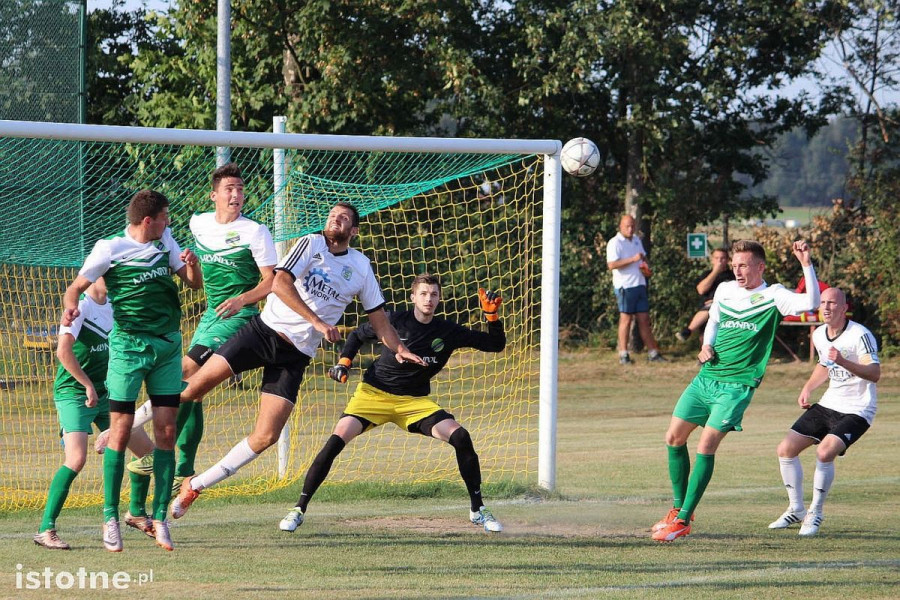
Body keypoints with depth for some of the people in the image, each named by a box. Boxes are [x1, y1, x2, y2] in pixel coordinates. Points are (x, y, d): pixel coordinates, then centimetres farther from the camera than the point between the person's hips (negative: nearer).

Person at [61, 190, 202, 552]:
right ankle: (110, 518, 2)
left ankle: (160, 519, 6)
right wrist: (70, 306, -26)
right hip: (128, 344, -5)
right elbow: (76, 286, -3)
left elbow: (194, 283, 13)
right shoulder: (110, 249, -6)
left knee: (166, 432, 0)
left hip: (168, 345, 5)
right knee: (120, 432, -6)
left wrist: (193, 264, -9)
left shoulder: (165, 241, 10)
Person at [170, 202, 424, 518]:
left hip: (296, 354, 3)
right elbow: (281, 283, -14)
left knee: (265, 437, -10)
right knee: (197, 385, -16)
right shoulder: (311, 244, -1)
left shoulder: (361, 266, 11)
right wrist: (317, 322, -19)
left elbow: (378, 315, 20)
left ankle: (195, 486, 2)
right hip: (266, 329, -3)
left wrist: (399, 349, 7)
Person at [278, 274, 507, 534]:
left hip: (415, 401, 2)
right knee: (337, 440, -22)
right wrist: (343, 363, -6)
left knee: (461, 437, -18)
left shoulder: (449, 332, -3)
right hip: (374, 393, -2)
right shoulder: (396, 321, -8)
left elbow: (496, 345, 2)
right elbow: (357, 336, 8)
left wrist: (492, 314, -13)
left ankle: (478, 511, -1)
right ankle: (298, 510, -13)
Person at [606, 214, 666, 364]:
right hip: (625, 286, -7)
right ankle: (623, 354, 2)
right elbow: (611, 264, -21)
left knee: (644, 319, 8)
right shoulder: (615, 243, -9)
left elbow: (643, 257, 31)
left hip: (639, 284, 7)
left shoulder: (636, 240, 16)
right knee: (626, 319, -4)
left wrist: (645, 265, 8)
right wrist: (633, 259, -23)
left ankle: (653, 352, 10)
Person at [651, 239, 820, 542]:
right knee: (674, 439, 7)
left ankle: (683, 520, -7)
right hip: (706, 378, 7)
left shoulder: (772, 296, -6)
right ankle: (678, 508, 24)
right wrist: (706, 346, 9)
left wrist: (806, 264, -31)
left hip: (737, 384, -7)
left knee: (706, 446, -15)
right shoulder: (724, 290, 11)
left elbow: (810, 302, -22)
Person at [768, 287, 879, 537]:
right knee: (785, 449, 1)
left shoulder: (860, 335, -19)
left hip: (856, 410, -8)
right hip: (828, 404, 8)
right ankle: (797, 510, 19)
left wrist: (843, 362, -43)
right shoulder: (819, 335, 6)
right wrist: (807, 389, 15)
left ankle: (815, 513, -9)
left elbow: (875, 374, -30)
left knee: (825, 452, -28)